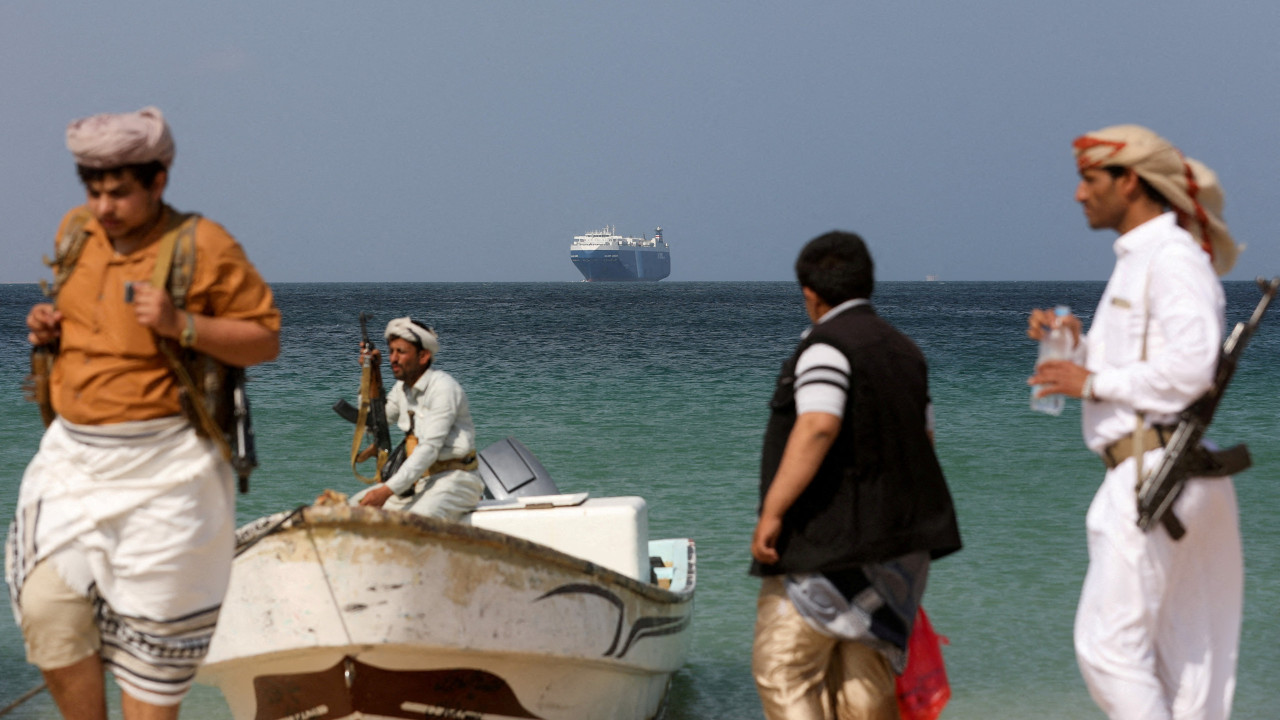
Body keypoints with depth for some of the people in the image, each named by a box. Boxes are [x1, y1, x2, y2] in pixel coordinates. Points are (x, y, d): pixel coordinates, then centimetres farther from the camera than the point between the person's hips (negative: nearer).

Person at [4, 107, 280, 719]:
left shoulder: (204, 248, -10)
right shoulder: (75, 232, 8)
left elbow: (266, 341, -8)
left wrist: (182, 326, -22)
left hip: (161, 468, -5)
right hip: (71, 454, 5)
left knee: (150, 633, 3)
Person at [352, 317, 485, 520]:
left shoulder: (443, 388, -15)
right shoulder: (403, 387, 11)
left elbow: (430, 448, -23)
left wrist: (388, 490, -28)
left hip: (454, 477, -9)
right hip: (418, 477, 9)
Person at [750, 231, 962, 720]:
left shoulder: (827, 346, -11)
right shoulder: (904, 350, 16)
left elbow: (817, 427, -25)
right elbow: (923, 437, 21)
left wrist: (772, 512, -25)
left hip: (827, 543, -9)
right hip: (896, 543, 9)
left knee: (782, 671, -4)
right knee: (864, 678, 12)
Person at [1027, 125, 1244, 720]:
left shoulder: (1173, 258, -11)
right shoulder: (1137, 259, 20)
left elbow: (1188, 368, -22)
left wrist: (1092, 382, -14)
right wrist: (1079, 346, 7)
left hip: (1156, 469, -10)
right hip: (1143, 469, 10)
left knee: (1107, 642, -11)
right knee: (1183, 653, 10)